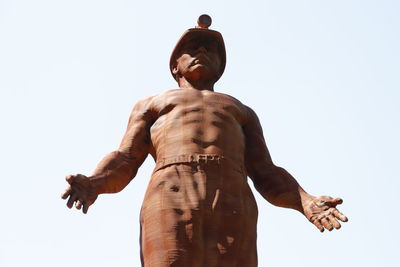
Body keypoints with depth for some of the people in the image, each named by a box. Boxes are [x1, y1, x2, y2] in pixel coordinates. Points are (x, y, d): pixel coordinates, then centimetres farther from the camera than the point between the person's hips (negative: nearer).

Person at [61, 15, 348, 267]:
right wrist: (94, 184, -8)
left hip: (232, 210, 2)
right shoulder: (150, 106, 32)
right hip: (171, 203, -1)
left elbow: (267, 177, 21)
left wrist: (306, 201, -1)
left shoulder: (243, 113, 35)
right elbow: (124, 162, 16)